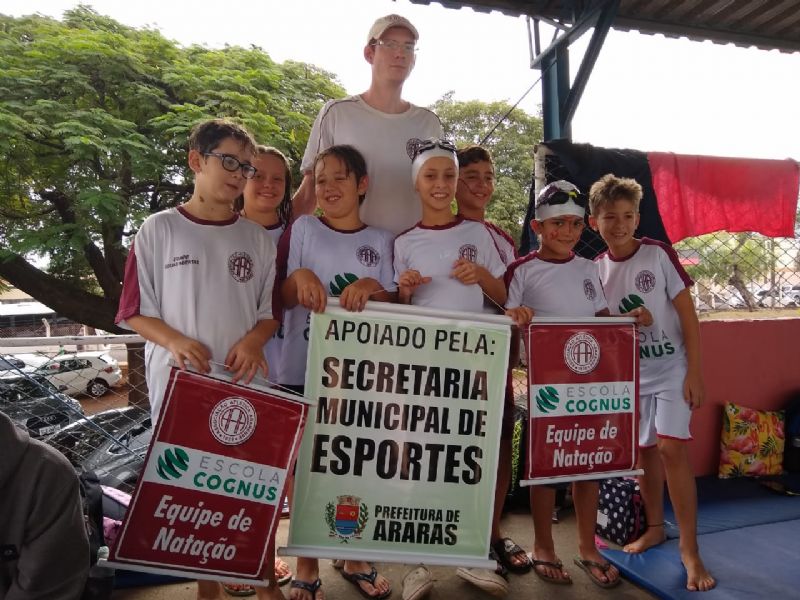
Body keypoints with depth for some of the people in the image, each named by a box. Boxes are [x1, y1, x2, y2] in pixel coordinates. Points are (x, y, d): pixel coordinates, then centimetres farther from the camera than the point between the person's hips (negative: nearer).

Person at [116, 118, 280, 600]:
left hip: (246, 381, 2)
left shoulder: (257, 238, 6)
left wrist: (254, 340, -13)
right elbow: (135, 312, 0)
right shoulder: (159, 229, -1)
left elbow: (271, 310, 8)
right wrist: (175, 341, -18)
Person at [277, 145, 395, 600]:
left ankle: (355, 559, 32)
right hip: (303, 370, -1)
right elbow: (279, 298, 2)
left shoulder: (381, 241, 6)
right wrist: (299, 276, -19)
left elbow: (393, 305, 6)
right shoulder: (302, 230, 2)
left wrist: (372, 288, -15)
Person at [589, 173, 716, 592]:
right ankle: (655, 528, 31)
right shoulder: (595, 269, -1)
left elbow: (687, 313, -9)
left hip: (671, 368, -3)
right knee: (645, 450, 12)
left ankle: (690, 548, 3)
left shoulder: (658, 253, -10)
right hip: (630, 375, 4)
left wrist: (695, 371, -12)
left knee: (671, 448, -11)